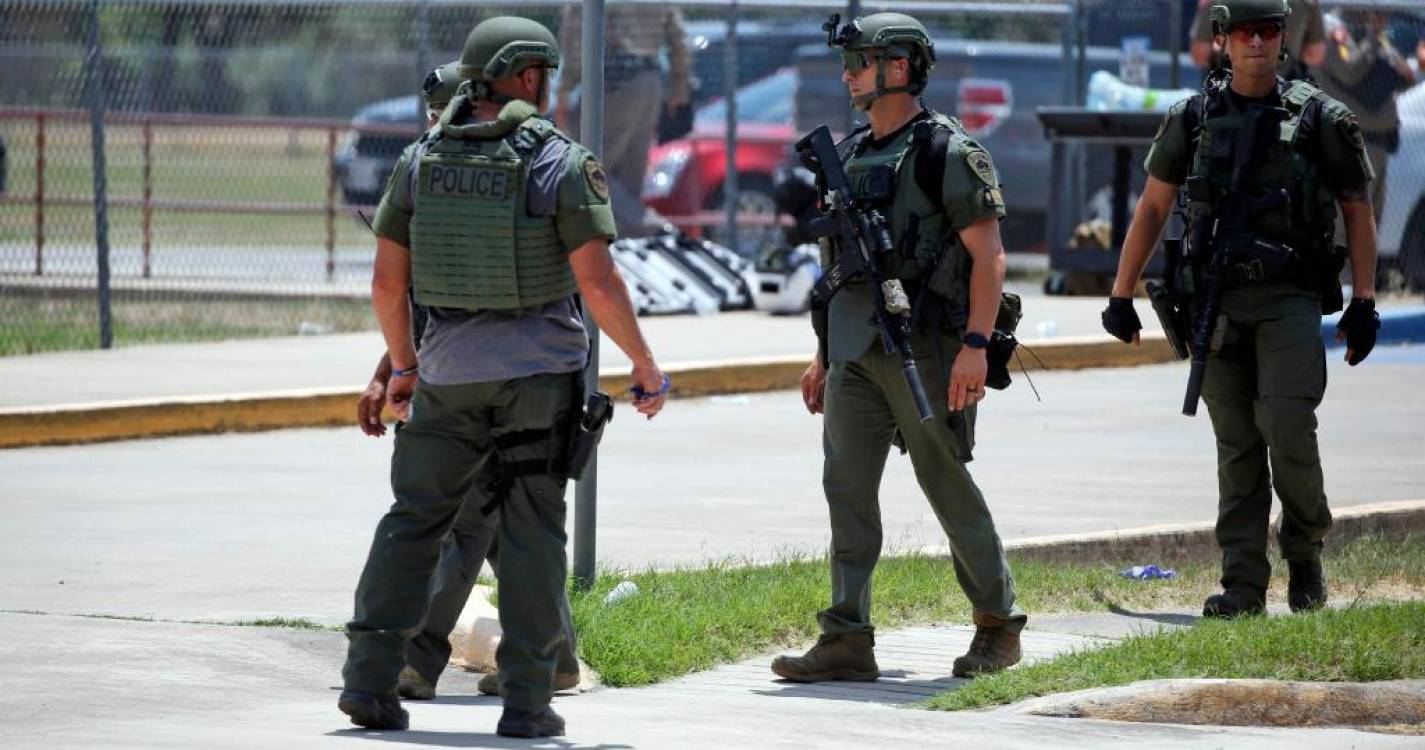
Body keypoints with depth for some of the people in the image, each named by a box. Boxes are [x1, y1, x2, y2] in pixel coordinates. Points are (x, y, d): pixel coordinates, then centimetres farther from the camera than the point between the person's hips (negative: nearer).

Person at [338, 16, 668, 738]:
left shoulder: (421, 160, 2)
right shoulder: (561, 162, -9)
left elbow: (386, 280, 6)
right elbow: (598, 281, -13)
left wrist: (402, 364, 20)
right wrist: (644, 364, -2)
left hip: (449, 373, 3)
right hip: (540, 372, -3)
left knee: (414, 519, 10)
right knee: (532, 531, 3)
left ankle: (370, 678, 3)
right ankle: (526, 700, 1)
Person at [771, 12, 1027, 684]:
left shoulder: (946, 152, -8)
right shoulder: (851, 155, 15)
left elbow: (989, 256, -11)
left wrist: (975, 345, -19)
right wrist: (823, 353, 18)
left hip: (923, 348, -7)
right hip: (855, 349, 7)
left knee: (948, 487, 0)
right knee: (847, 486, -1)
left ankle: (998, 626, 14)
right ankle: (846, 641, -3)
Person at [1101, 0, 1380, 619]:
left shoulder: (1319, 119, 2)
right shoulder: (1193, 119, 7)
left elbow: (1357, 210, 9)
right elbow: (1152, 207, 14)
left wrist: (1364, 304, 4)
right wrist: (1121, 295, 11)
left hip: (1289, 300, -2)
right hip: (1217, 302, 2)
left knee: (1288, 429, -15)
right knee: (1236, 446, 2)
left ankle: (1305, 557, 7)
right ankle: (1243, 586, 5)